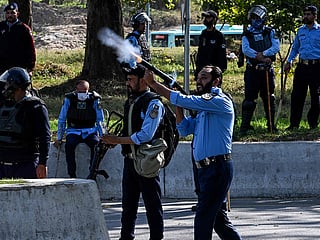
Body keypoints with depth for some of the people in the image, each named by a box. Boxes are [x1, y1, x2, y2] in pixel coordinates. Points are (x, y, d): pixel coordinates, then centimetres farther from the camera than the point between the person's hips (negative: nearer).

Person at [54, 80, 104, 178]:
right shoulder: (69, 99, -1)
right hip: (73, 132, 0)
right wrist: (59, 138, 1)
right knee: (69, 145, -32)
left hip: (90, 132, 0)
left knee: (96, 145, -32)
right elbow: (61, 120, 5)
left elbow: (100, 121, 7)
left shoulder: (94, 99, 0)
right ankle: (72, 175, -26)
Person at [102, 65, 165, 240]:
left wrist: (117, 140, -19)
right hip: (129, 159, 8)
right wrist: (114, 141, 9)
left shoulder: (153, 103, -13)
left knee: (152, 204, -2)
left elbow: (145, 136, -20)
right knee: (128, 202, 13)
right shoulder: (129, 102, 14)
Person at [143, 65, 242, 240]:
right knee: (218, 219, 14)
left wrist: (153, 84, -13)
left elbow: (185, 101, -17)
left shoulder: (221, 101, -10)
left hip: (217, 167, -10)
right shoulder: (204, 109, 22)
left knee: (203, 219, -10)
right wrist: (178, 105, 5)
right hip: (207, 168, 10)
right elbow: (184, 129, 18)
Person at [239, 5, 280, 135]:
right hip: (252, 70, -1)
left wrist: (262, 54, -19)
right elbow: (245, 50, -9)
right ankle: (245, 126, -5)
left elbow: (276, 47, -5)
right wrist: (262, 58, -18)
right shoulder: (247, 34, 7)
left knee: (269, 99, 6)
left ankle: (271, 125, 15)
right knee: (249, 99, -6)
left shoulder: (270, 32, 7)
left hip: (267, 70, 1)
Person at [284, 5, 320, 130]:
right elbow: (295, 48, 23)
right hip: (302, 66, 4)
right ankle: (294, 123, 7)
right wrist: (289, 61, 12)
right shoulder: (300, 30, 14)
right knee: (296, 95, 1)